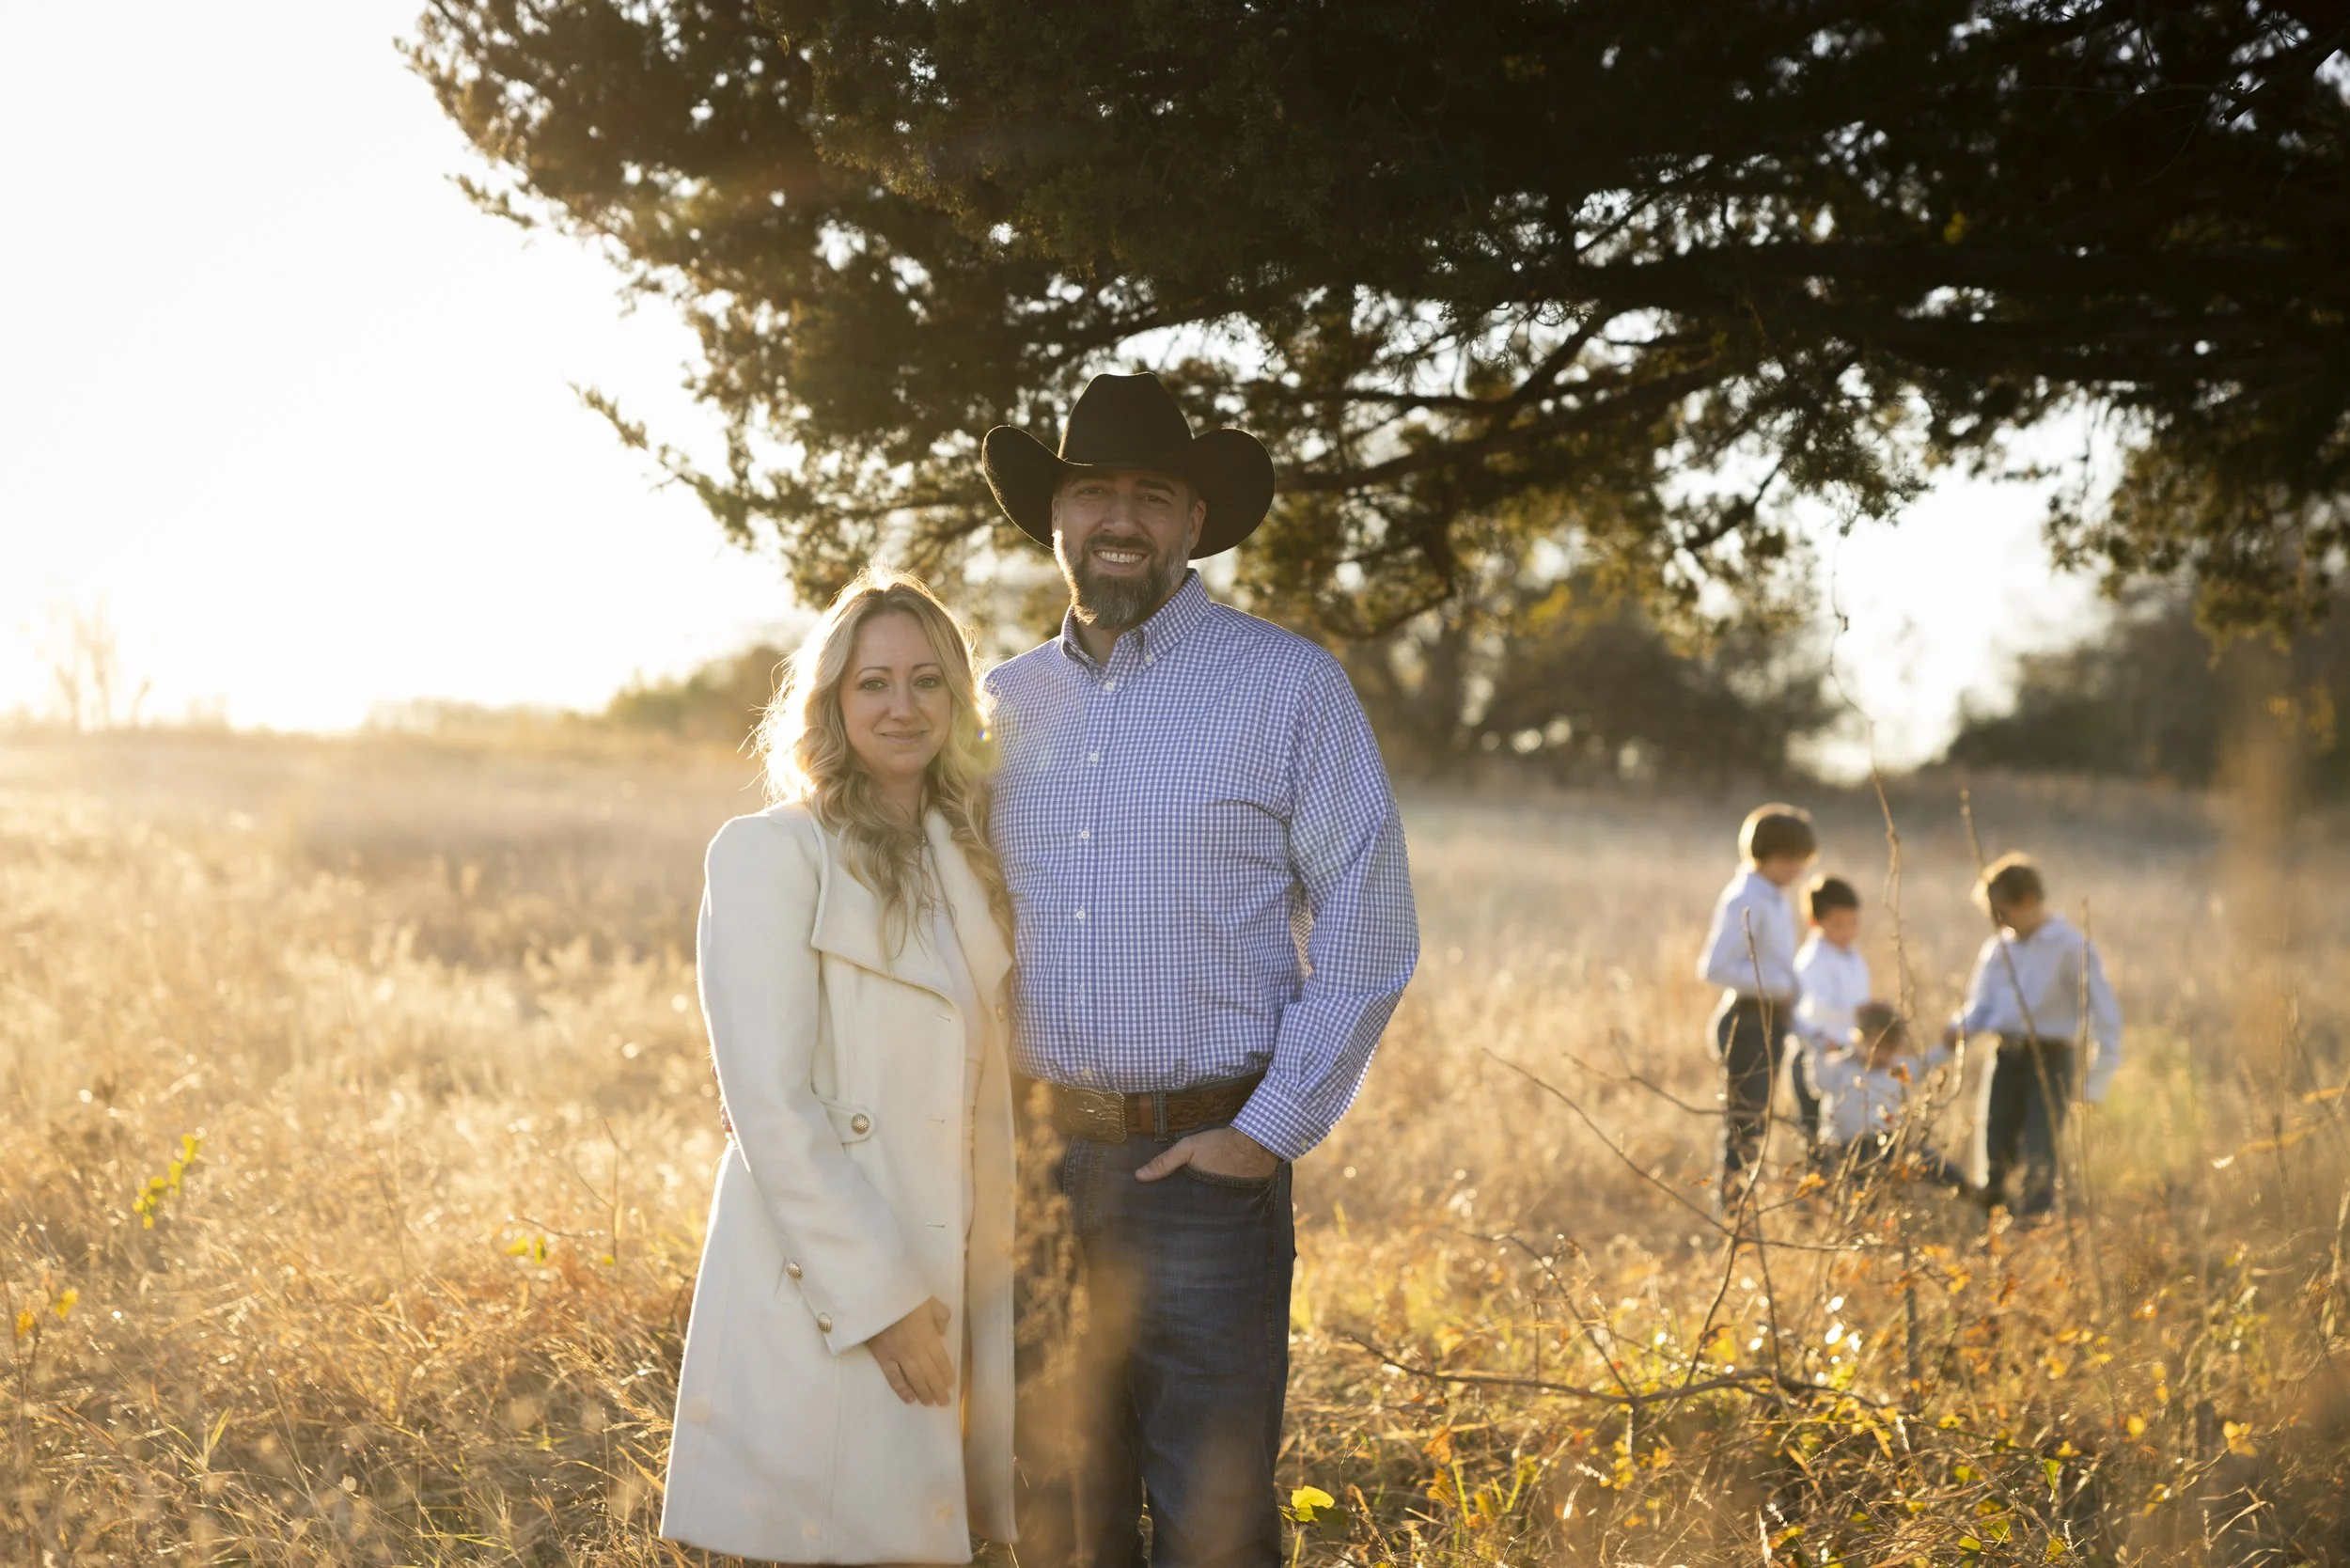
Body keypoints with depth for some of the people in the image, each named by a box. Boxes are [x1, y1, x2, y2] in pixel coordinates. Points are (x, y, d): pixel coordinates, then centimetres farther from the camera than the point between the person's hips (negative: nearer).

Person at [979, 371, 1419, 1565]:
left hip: (1206, 1168, -4)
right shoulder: (1006, 700, 11)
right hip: (1035, 1165, 4)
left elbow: (1368, 932, -5)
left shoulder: (1288, 685, -2)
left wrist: (1273, 1132, -10)